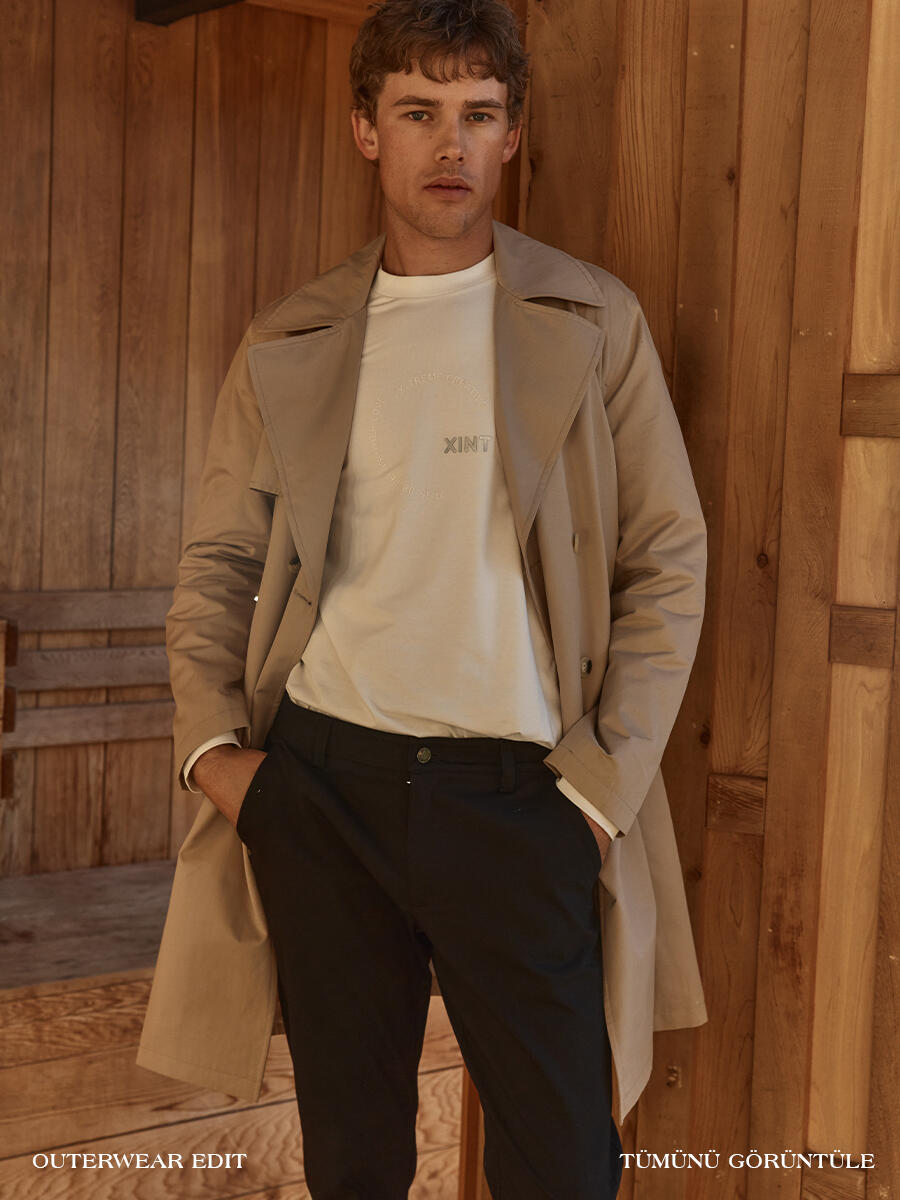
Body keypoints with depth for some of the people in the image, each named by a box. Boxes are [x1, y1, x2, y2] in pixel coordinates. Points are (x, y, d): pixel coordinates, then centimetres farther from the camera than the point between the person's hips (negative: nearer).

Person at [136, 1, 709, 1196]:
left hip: (515, 786, -1)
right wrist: (211, 740, -3)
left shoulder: (593, 321, 3)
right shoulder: (286, 345, 9)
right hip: (321, 778, 2)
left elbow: (667, 560, 1)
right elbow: (220, 558, 12)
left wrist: (601, 786, -7)